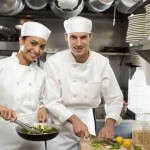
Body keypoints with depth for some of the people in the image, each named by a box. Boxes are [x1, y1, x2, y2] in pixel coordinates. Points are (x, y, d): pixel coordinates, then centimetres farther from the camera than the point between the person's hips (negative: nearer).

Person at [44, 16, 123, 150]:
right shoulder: (54, 62, -15)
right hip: (60, 126, -2)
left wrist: (109, 124, -20)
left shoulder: (102, 62, -8)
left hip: (88, 121, 3)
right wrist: (74, 119, -28)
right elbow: (52, 101, -15)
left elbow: (115, 97, -5)